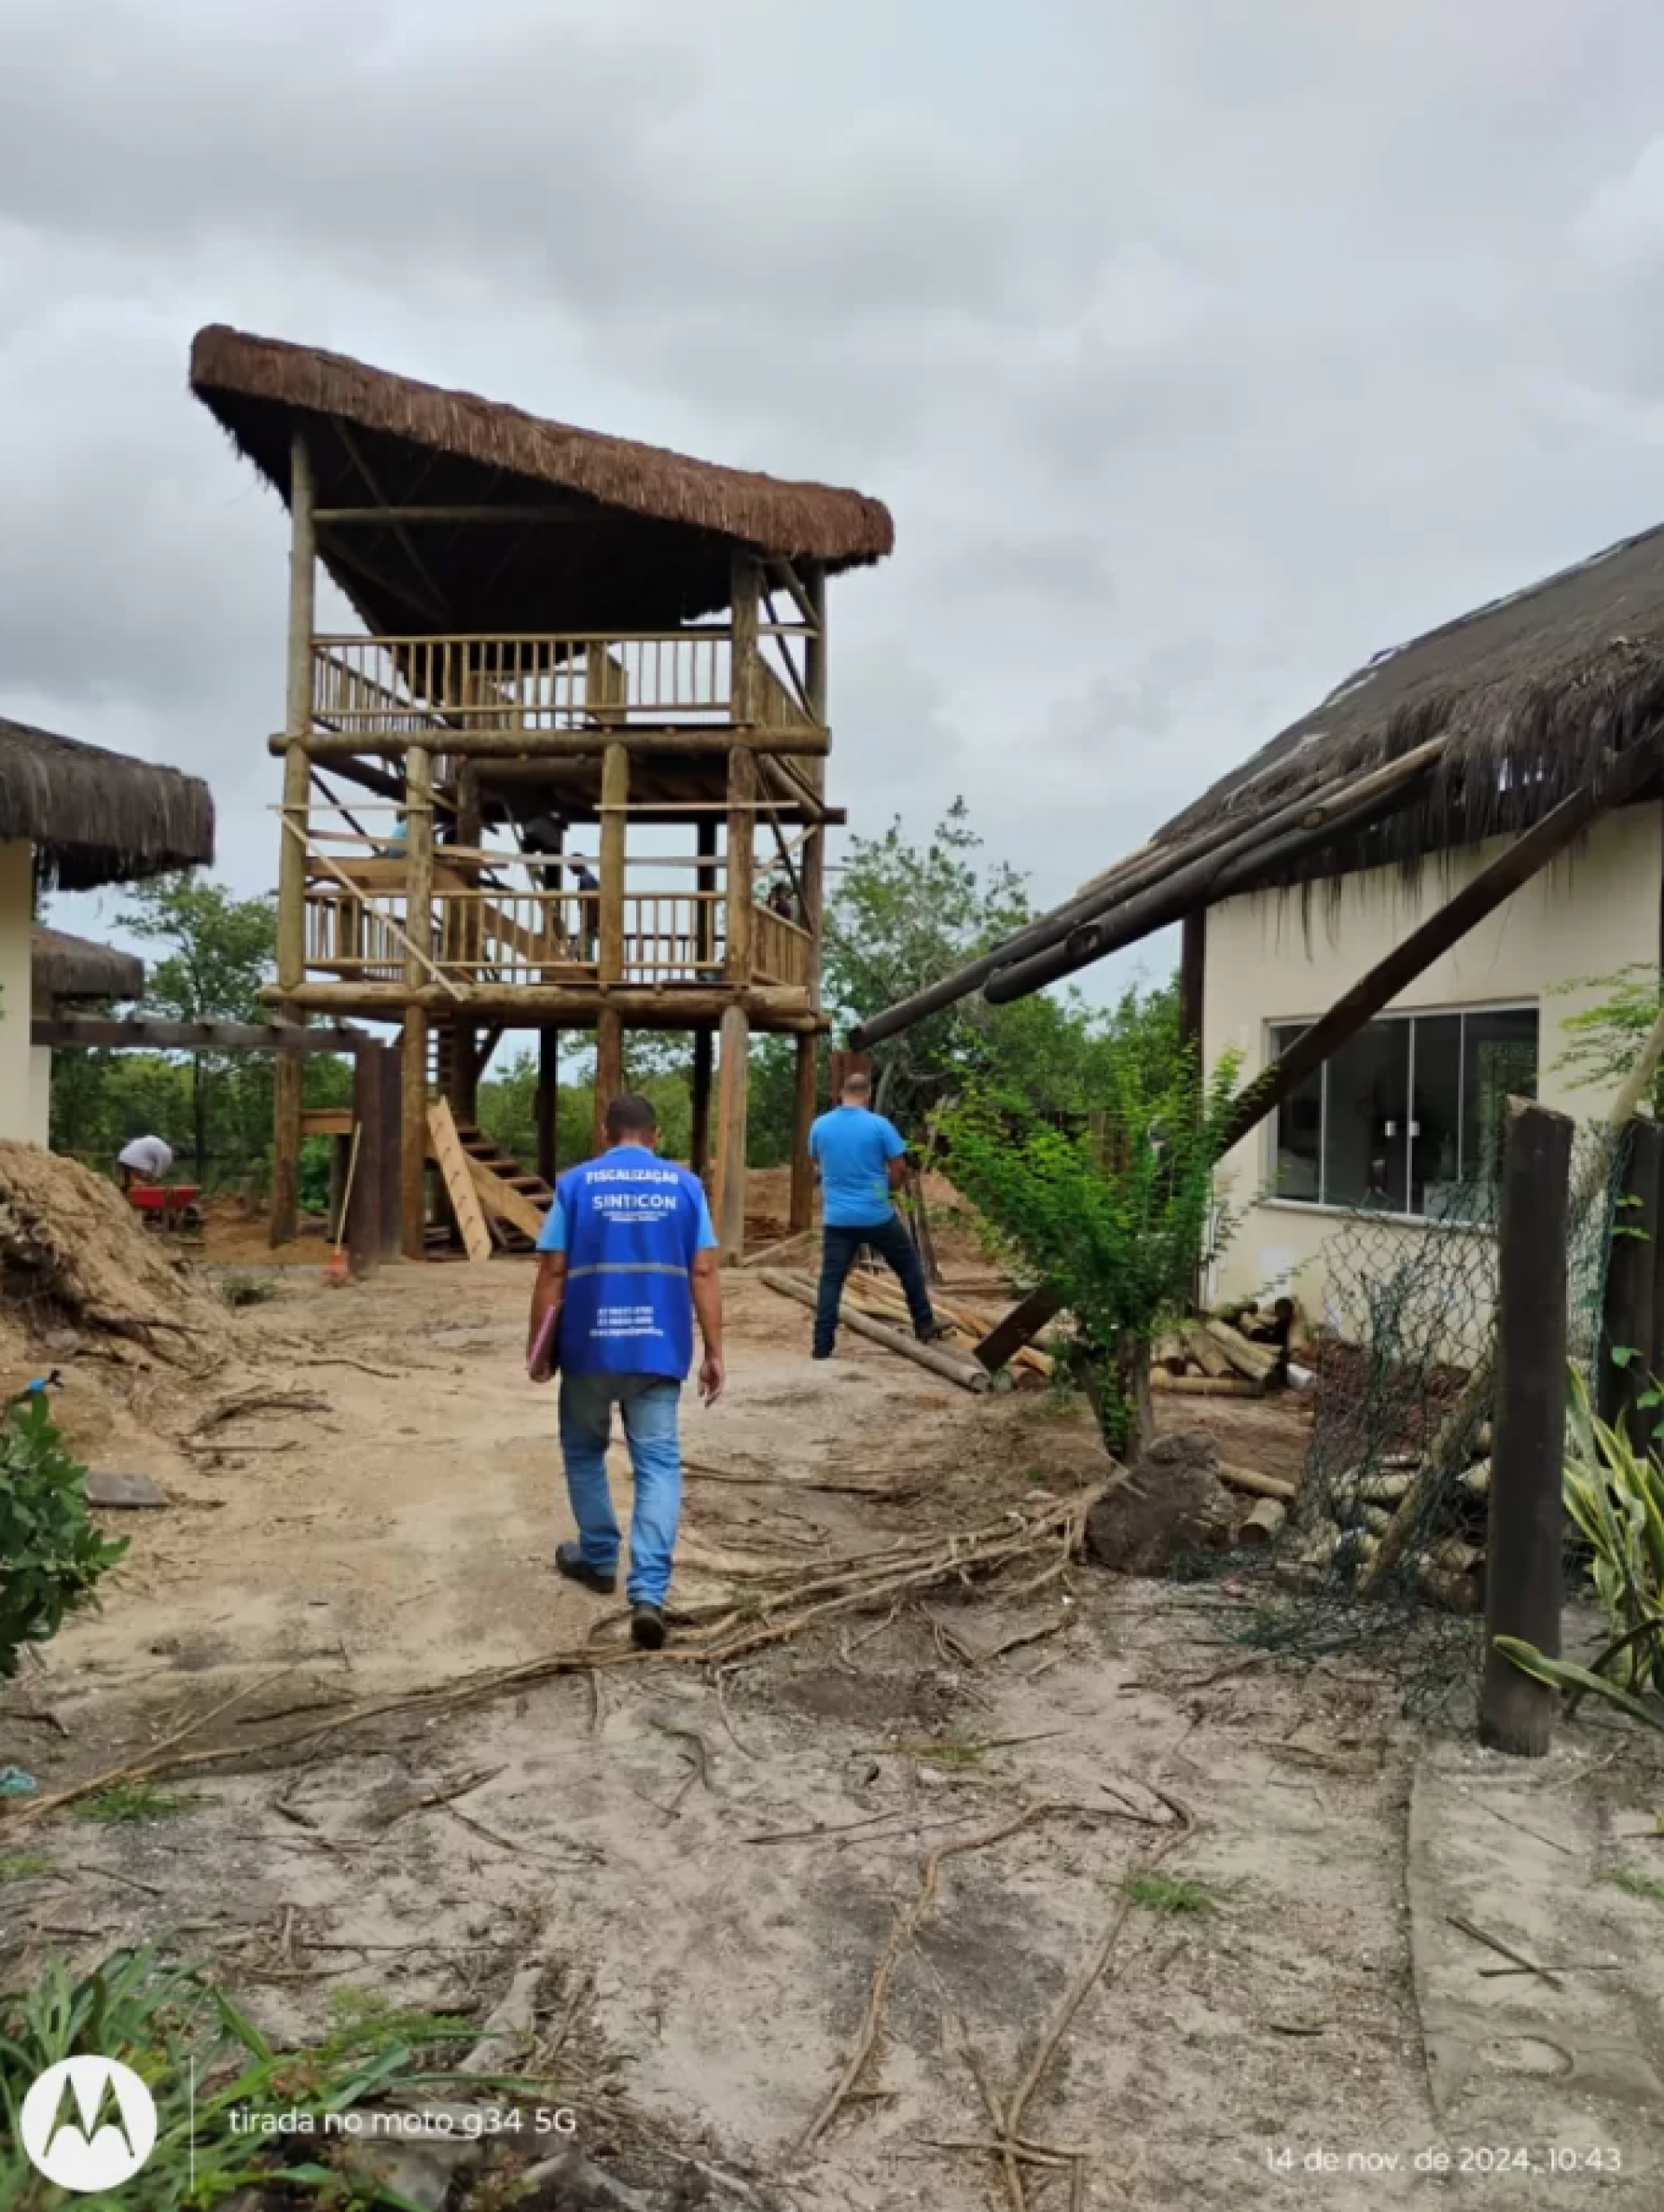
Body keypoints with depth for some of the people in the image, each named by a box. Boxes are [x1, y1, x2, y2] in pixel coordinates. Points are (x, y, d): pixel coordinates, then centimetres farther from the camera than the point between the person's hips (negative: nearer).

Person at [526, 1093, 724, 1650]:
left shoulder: (575, 1184, 1)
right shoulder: (684, 1185, 4)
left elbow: (552, 1274, -2)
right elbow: (704, 1274, -1)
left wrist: (539, 1347, 7)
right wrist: (714, 1353, 3)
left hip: (588, 1348, 0)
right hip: (659, 1349, 1)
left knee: (584, 1453, 21)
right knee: (658, 1466, 1)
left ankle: (598, 1559, 34)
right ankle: (648, 1594, -11)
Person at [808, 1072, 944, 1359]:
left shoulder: (819, 1126, 1)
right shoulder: (879, 1125, -9)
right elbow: (900, 1168, -5)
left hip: (837, 1218, 2)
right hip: (877, 1215, -2)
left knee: (831, 1281, 4)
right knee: (909, 1265, 18)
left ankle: (822, 1347, 0)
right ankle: (925, 1327, 23)